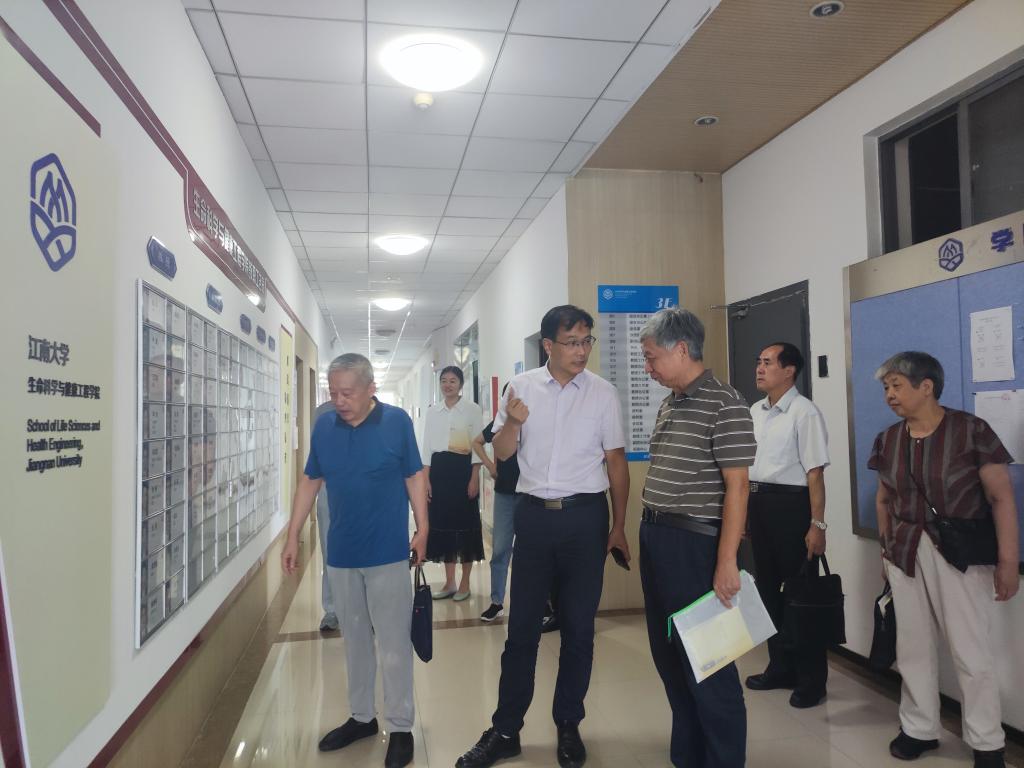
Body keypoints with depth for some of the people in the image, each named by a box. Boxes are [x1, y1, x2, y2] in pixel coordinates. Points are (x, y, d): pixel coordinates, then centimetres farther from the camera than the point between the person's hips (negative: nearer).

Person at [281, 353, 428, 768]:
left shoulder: (397, 422, -9)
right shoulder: (324, 426, 1)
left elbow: (414, 477, -2)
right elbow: (310, 481, 9)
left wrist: (422, 529, -6)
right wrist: (293, 536, 8)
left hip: (388, 553, -4)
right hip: (341, 553, 4)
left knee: (393, 644, 4)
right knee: (355, 640, 17)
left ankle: (400, 728, 18)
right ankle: (361, 717, 34)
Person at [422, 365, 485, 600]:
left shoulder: (472, 409, -1)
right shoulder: (432, 411, 9)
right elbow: (427, 445, 9)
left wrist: (474, 479, -10)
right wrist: (426, 479, 2)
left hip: (463, 468, -3)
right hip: (438, 470, 4)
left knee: (466, 522, 1)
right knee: (442, 522, 6)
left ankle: (465, 583, 13)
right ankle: (449, 582, 19)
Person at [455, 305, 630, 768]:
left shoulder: (603, 393, -1)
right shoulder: (522, 387, 1)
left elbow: (616, 462, 4)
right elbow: (501, 452, 3)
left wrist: (619, 527, 4)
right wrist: (512, 422, -19)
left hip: (585, 516, 0)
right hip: (535, 515, 1)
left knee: (578, 628, 10)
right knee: (522, 627, 8)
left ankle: (568, 726, 28)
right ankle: (505, 730, 22)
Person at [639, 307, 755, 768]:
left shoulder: (724, 405, -12)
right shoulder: (669, 406, 12)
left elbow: (737, 486, -16)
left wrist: (726, 563, -19)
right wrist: (650, 535, 13)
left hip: (694, 543, -8)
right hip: (655, 538, 9)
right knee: (668, 653, 17)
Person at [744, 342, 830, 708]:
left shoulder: (804, 412, -12)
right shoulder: (754, 411, 11)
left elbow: (815, 472, -15)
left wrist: (817, 525, -18)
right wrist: (741, 511, 15)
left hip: (790, 503, -8)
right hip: (757, 503, 8)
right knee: (768, 588, 16)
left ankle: (811, 678, 19)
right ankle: (781, 666, 33)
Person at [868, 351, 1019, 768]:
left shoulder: (971, 430, -12)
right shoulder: (888, 440, 3)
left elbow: (1002, 497, -11)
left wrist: (1008, 561, -12)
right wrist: (886, 548, 15)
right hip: (906, 553, 5)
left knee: (970, 652, 4)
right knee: (913, 647, 13)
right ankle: (918, 729, 30)